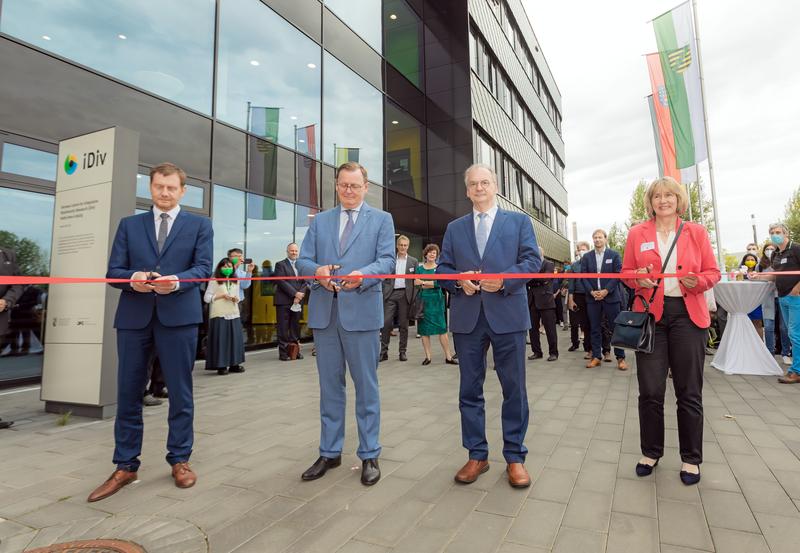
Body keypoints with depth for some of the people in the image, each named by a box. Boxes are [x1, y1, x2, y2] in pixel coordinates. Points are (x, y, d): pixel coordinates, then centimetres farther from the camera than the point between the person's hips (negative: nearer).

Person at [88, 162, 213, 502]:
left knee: (180, 392, 5)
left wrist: (177, 281, -22)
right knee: (128, 393, 8)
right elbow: (113, 271, 7)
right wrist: (132, 278, -15)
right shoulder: (129, 225, 15)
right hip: (134, 316, 3)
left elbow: (203, 267, -3)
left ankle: (180, 460, 20)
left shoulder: (199, 225, 9)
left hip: (178, 316, -2)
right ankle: (125, 466, 22)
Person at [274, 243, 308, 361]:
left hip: (297, 302, 4)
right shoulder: (280, 265, 2)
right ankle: (283, 352, 5)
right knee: (283, 328, -1)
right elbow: (281, 282, -9)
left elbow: (305, 282, 8)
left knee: (295, 327, 7)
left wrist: (300, 295, -7)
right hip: (284, 301, -4)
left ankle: (295, 350, 13)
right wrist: (295, 293, -14)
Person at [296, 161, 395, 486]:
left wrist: (362, 274, -25)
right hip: (324, 312, 3)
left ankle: (369, 455, 19)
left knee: (366, 385, 5)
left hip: (362, 310, -3)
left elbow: (387, 260, -5)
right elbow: (303, 261, 8)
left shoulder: (381, 219, 7)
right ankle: (329, 452, 27)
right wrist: (317, 270, -15)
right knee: (330, 385, 13)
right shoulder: (319, 221, 16)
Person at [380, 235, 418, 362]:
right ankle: (384, 351, 2)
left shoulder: (413, 261, 8)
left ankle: (403, 351, 14)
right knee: (386, 322, -6)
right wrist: (384, 293, -2)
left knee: (403, 324, 5)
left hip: (405, 294, 0)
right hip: (391, 294, 0)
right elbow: (385, 278, 9)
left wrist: (414, 297, -4)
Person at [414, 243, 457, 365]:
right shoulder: (420, 268, 10)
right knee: (424, 329, 2)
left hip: (436, 300, -1)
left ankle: (448, 357, 1)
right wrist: (432, 283, -13)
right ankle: (428, 356, 10)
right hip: (423, 300, 1)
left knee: (442, 329, -3)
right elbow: (416, 283, -2)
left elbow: (439, 283, -9)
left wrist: (423, 282, -9)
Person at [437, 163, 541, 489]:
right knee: (470, 390, 8)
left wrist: (504, 279, -16)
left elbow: (532, 259, 0)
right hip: (467, 317, 2)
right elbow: (442, 268, 11)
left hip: (508, 314, -2)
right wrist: (459, 280, -10)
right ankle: (477, 455, 23)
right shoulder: (454, 228, 16)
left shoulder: (519, 221, 10)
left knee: (514, 389, 5)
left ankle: (515, 457, 20)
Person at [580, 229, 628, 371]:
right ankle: (596, 357, 12)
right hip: (592, 297, 2)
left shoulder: (614, 255, 4)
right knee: (595, 328, 6)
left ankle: (620, 357, 9)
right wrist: (592, 292, -9)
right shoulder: (586, 257, 9)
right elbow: (584, 277, 4)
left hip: (611, 296, -2)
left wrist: (606, 291, -13)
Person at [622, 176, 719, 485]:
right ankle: (651, 452, 21)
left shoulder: (696, 232, 7)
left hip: (689, 315, 0)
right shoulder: (637, 233, 6)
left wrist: (698, 282, -14)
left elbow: (713, 272, 8)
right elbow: (626, 272, 9)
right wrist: (638, 278, -13)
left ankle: (691, 458, 23)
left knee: (689, 391, 6)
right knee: (650, 390, 2)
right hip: (650, 314, 0)